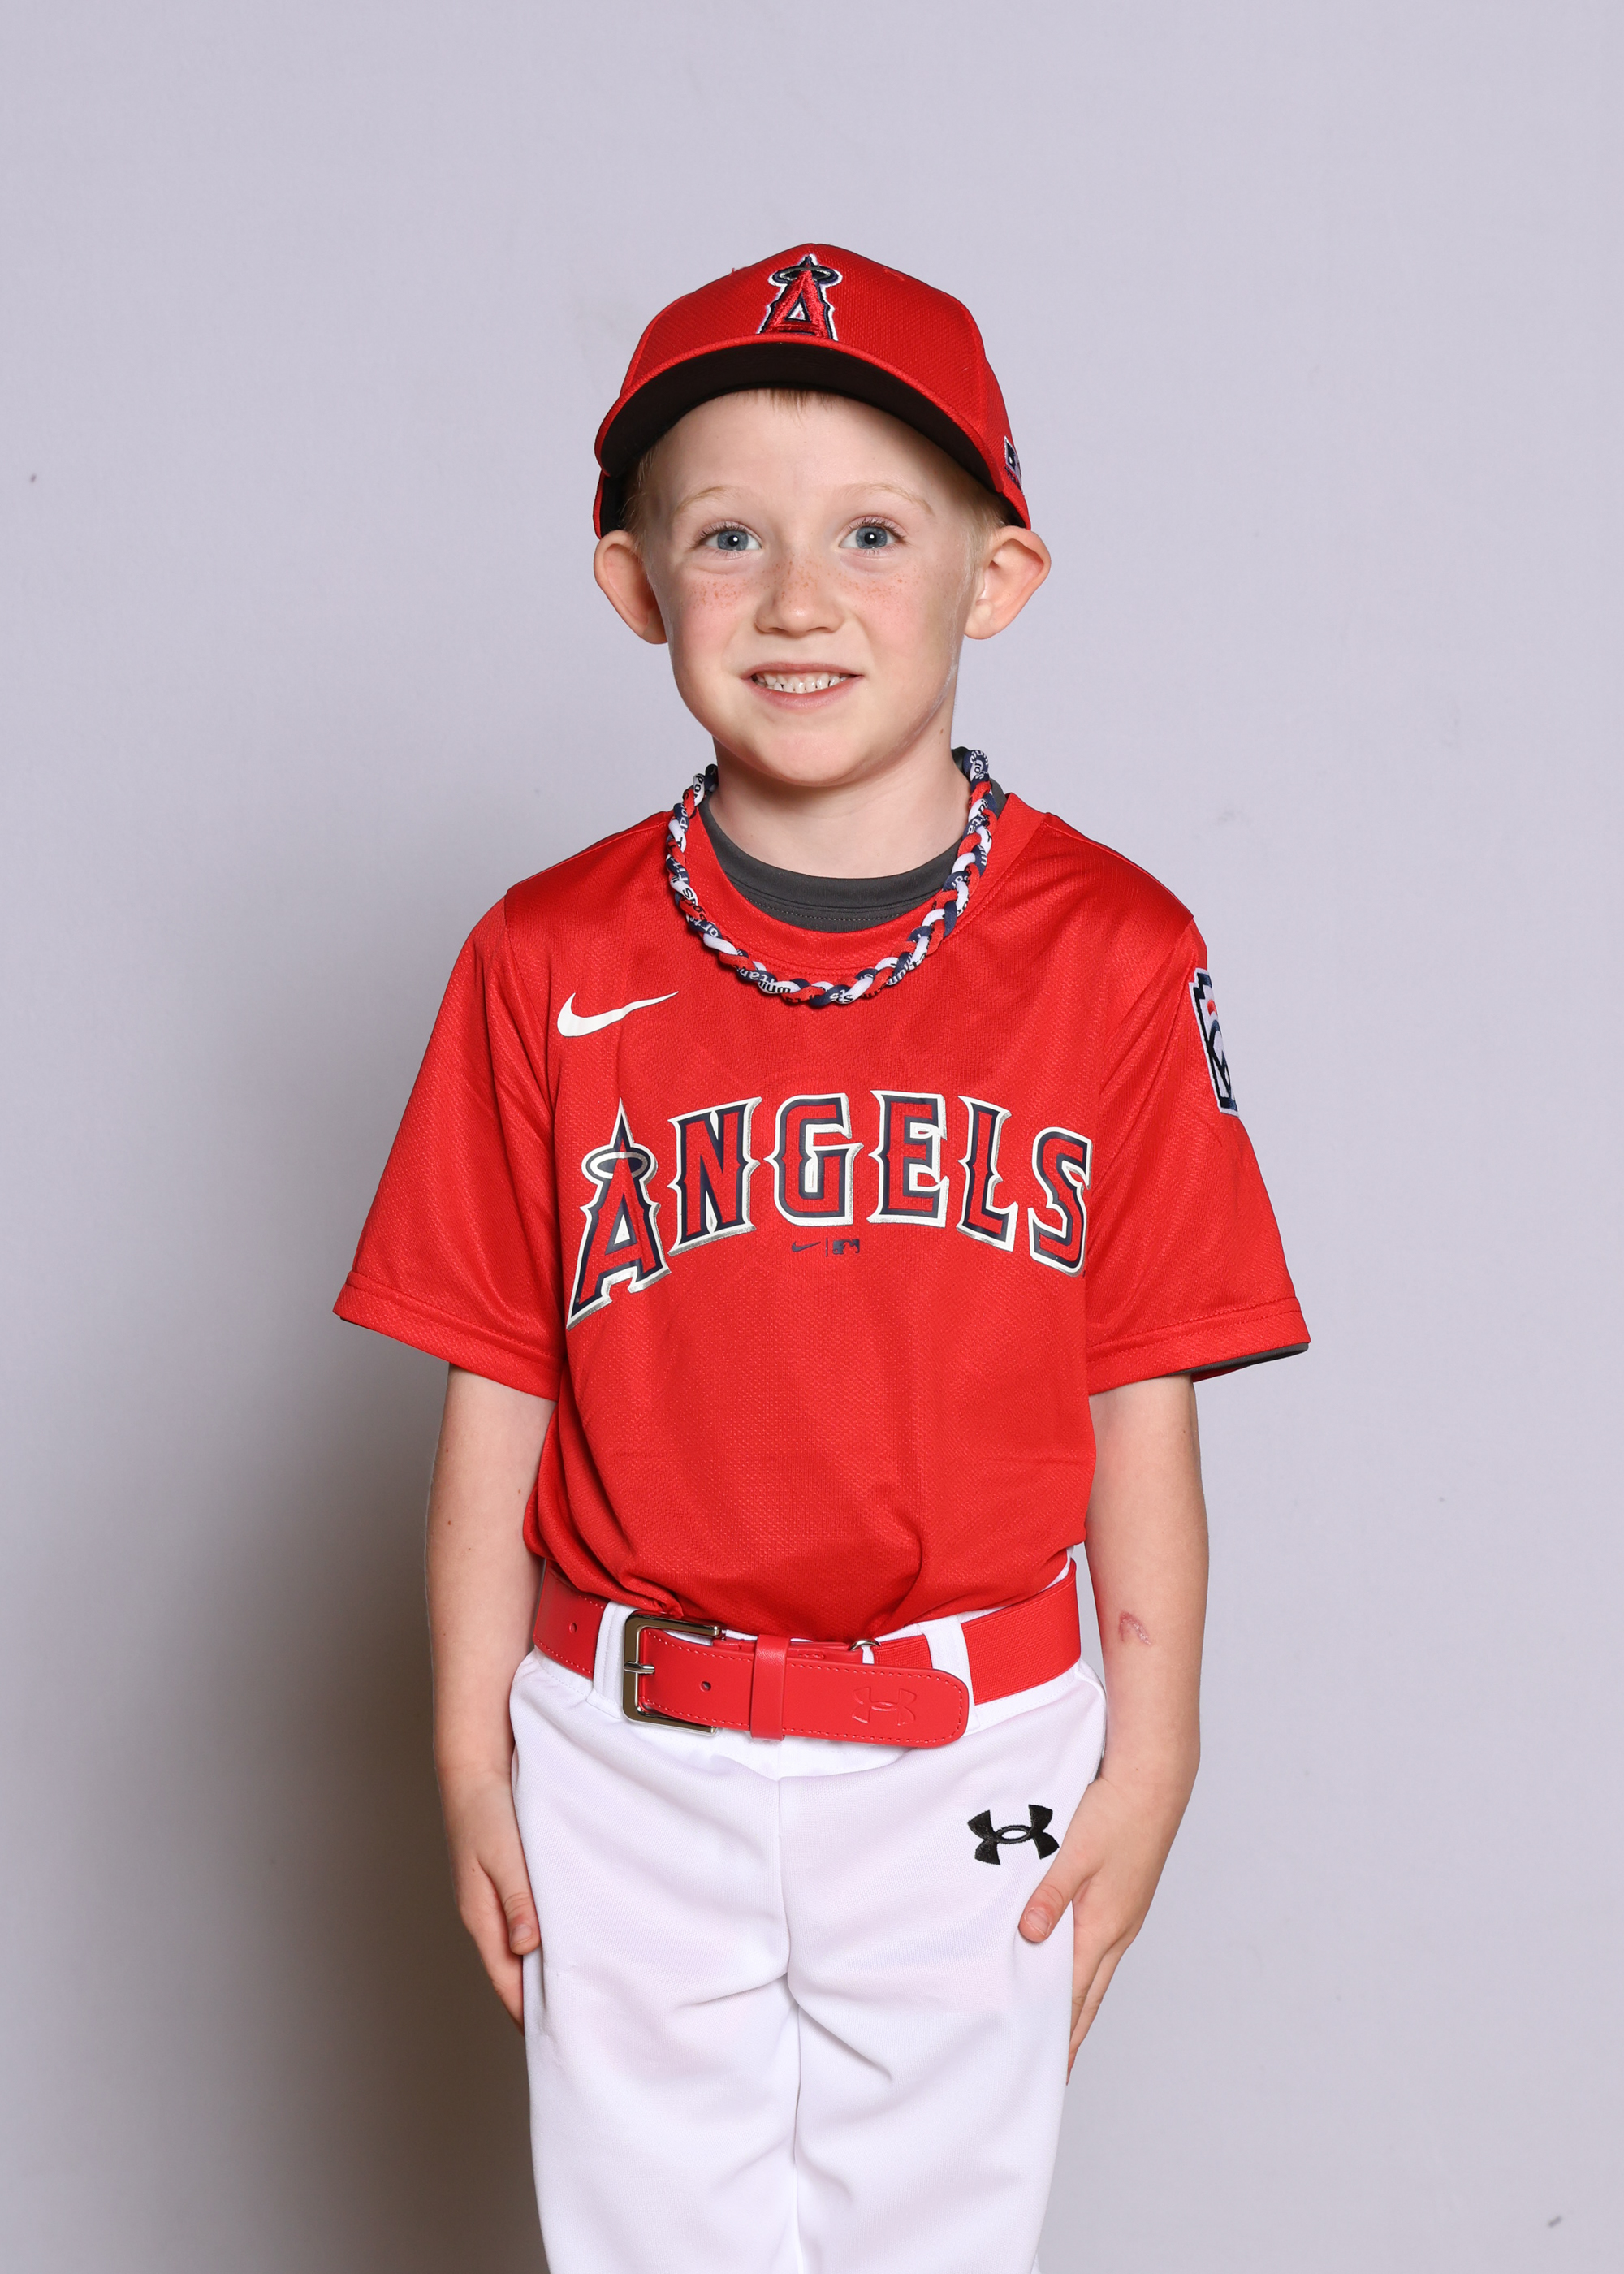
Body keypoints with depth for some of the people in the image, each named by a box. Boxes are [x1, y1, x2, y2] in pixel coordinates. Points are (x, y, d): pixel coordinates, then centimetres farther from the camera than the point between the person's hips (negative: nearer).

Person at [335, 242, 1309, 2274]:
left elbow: (1143, 1402, -2)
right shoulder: (549, 967, -4)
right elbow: (497, 1396, -1)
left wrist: (1149, 1758, -1)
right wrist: (472, 1758, 1)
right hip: (632, 1769, 1)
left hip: (972, 1769, 0)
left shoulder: (1114, 958, -5)